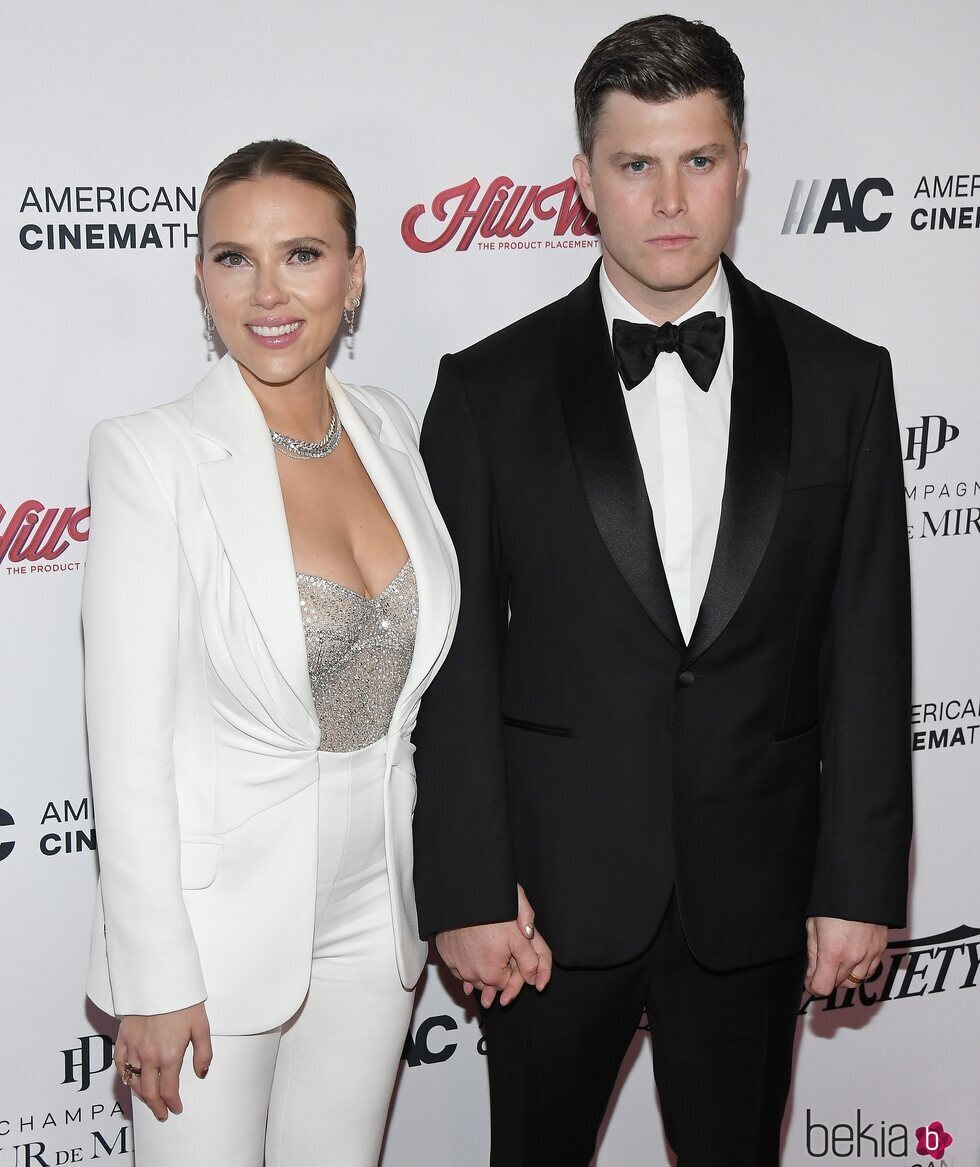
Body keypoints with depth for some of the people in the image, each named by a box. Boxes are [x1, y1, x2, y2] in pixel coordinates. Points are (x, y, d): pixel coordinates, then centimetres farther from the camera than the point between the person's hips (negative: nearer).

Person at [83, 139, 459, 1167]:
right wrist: (153, 980, -15)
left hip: (373, 903, 5)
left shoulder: (388, 430, 2)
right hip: (216, 913, -5)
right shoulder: (152, 455, -15)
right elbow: (129, 741, -15)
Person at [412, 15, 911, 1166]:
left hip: (756, 893, 1)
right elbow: (458, 663, -4)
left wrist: (861, 885, -2)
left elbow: (867, 655, 0)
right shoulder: (489, 390, -3)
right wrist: (469, 893, -8)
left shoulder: (841, 381, 0)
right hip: (557, 891, -1)